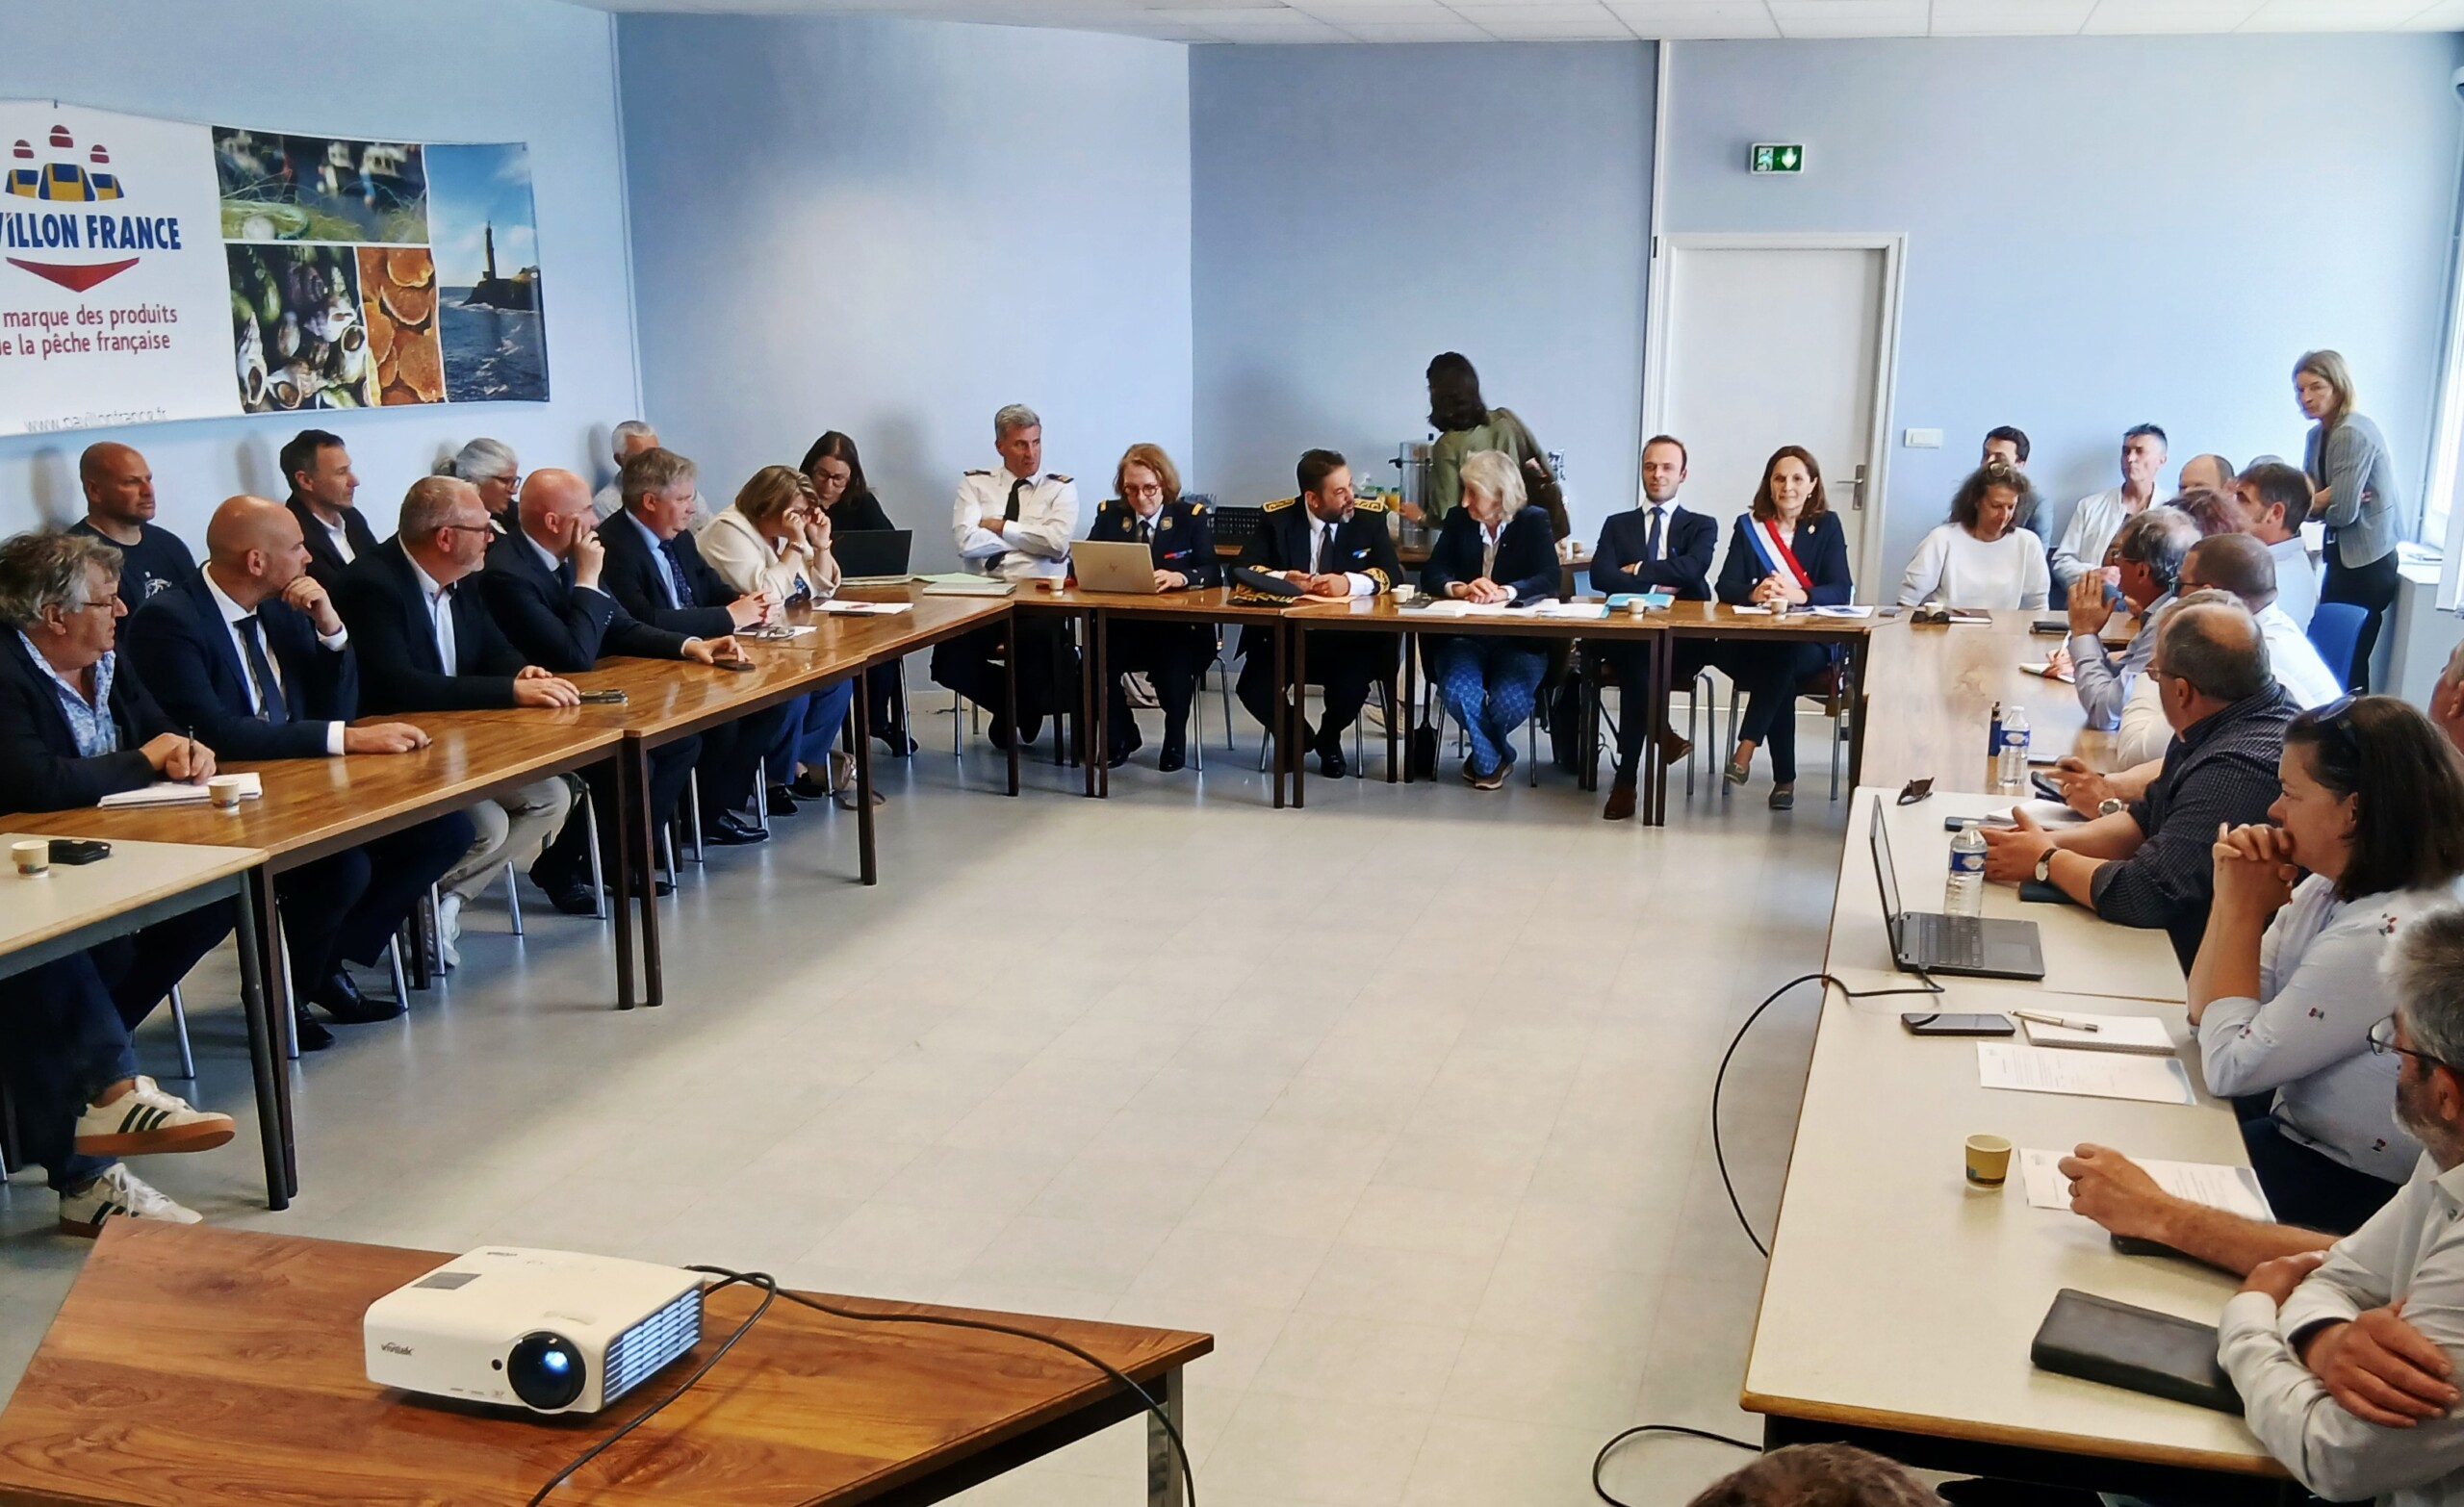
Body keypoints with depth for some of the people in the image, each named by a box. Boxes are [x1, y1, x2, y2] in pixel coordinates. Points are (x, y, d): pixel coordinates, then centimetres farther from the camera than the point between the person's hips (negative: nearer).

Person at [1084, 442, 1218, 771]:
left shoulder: (1192, 515, 1)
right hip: (1121, 623, 3)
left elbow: (1212, 573, -8)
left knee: (1174, 665, -34)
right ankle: (1121, 737, 1)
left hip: (1179, 625, -3)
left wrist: (1179, 578, -29)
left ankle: (1175, 741, -5)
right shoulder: (1109, 514, 9)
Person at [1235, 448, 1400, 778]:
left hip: (1348, 636, 0)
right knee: (1253, 689, -23)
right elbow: (1244, 569, -8)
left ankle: (1329, 738, 10)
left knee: (1353, 687, -29)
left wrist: (1348, 583, -31)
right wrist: (1282, 579, -29)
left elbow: (1390, 573, -11)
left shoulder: (1370, 516, -2)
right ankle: (1296, 736, 14)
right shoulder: (1277, 518, -3)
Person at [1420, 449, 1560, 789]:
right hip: (1464, 636, 2)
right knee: (1457, 693, -30)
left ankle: (1484, 754, 8)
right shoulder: (1458, 520, 6)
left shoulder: (1533, 522, -1)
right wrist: (1460, 589, -26)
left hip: (1519, 639, -2)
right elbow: (1431, 574, -3)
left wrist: (1504, 593, -33)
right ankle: (1492, 758, 0)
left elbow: (1549, 579, -14)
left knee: (1509, 703, -29)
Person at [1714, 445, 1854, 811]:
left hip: (1811, 645, 0)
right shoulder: (1748, 526, 9)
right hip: (1752, 643, 0)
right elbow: (1725, 586, -3)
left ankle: (1745, 752, -30)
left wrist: (1798, 595, -26)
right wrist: (1754, 593, -27)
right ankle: (1784, 778, -21)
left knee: (1784, 659, -35)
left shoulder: (1827, 526, 7)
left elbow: (1841, 590, -5)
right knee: (1783, 680, -31)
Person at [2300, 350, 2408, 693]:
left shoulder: (2353, 434, -16)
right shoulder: (2318, 434, 11)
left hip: (2367, 563, -9)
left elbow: (2342, 512, -19)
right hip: (2344, 557, 9)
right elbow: (2310, 500, 7)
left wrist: (2314, 501, -1)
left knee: (2348, 661, -5)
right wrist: (2322, 499, -14)